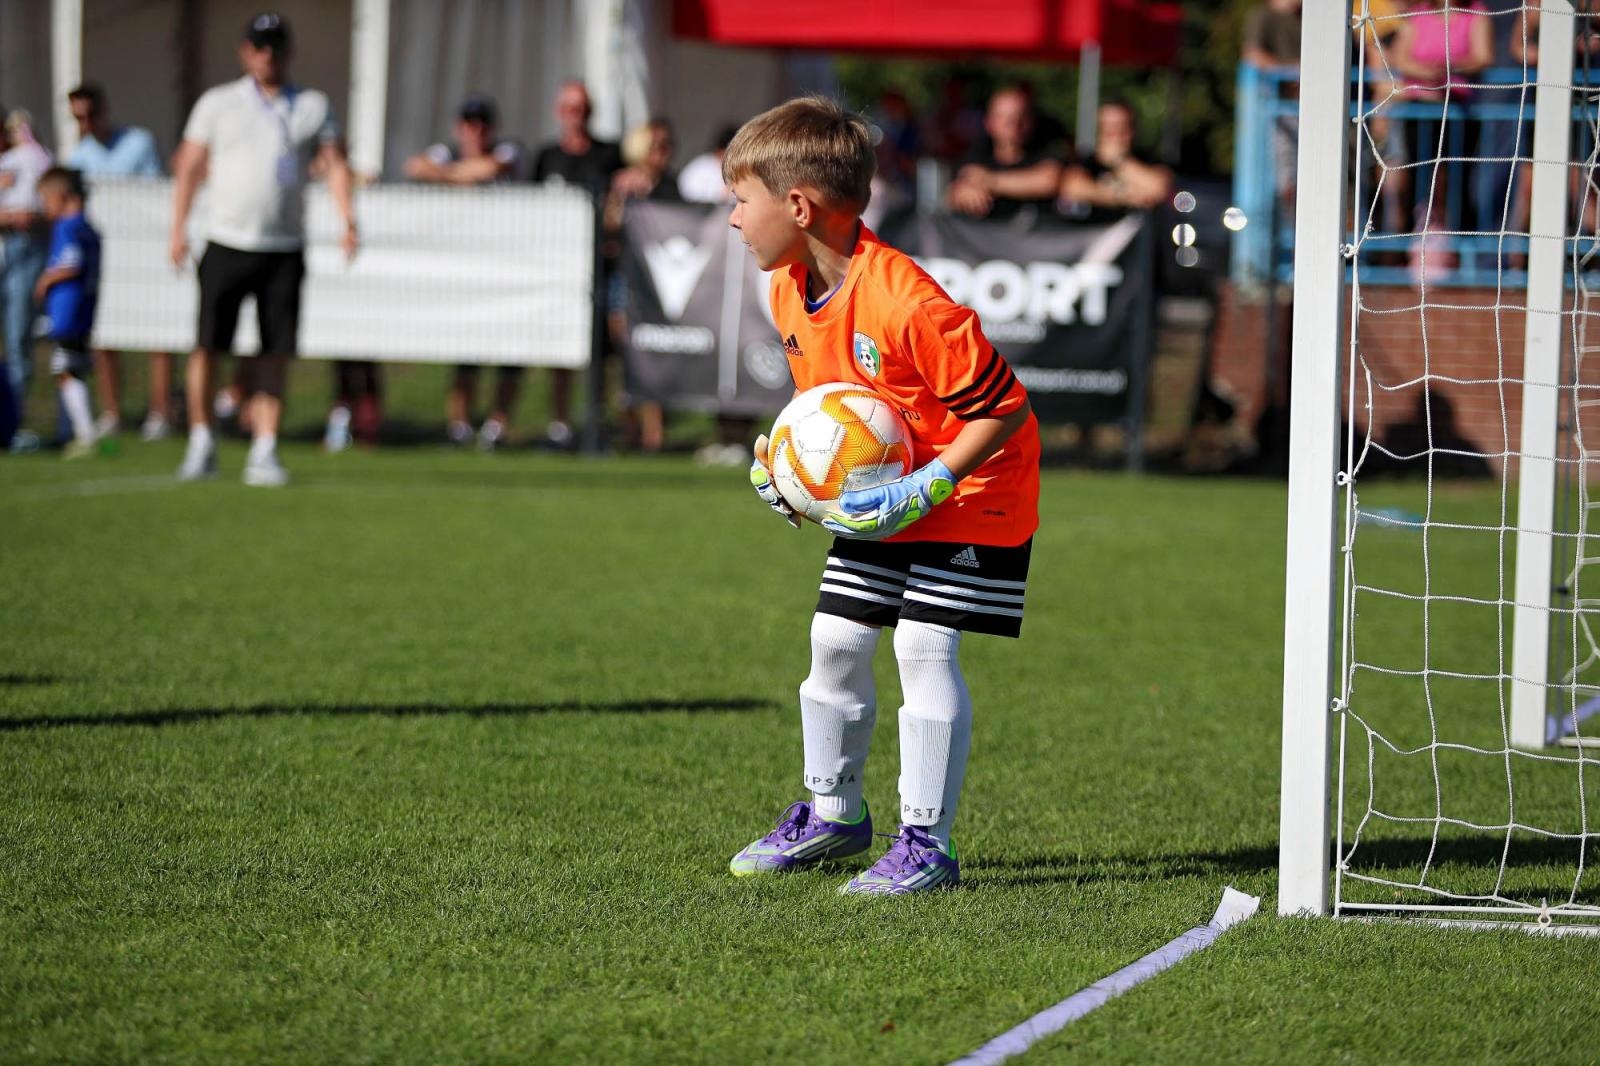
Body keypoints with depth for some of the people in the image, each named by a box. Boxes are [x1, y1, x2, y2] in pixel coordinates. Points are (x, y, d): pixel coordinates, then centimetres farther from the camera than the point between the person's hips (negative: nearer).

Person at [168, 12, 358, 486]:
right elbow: (189, 167, 5)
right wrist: (178, 229, -6)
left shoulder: (313, 106, 9)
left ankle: (264, 452, 3)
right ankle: (201, 443, 6)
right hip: (226, 245, -1)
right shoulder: (217, 104, 6)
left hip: (284, 250, 1)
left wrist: (347, 220, -13)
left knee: (275, 354, -1)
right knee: (208, 344, -6)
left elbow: (335, 163, 2)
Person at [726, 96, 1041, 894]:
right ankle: (832, 813, 27)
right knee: (834, 641, 9)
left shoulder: (905, 304, -31)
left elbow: (1003, 408, -25)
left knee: (924, 647, -14)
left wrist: (925, 489, -29)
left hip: (968, 494, -8)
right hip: (881, 498, 8)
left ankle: (926, 844, -8)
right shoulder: (791, 293, -3)